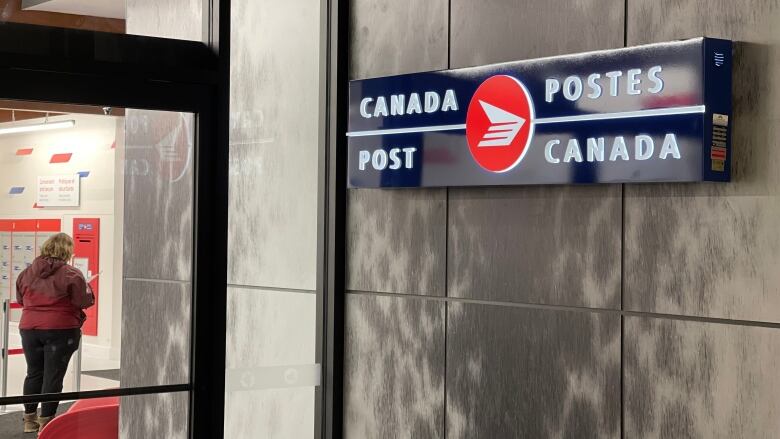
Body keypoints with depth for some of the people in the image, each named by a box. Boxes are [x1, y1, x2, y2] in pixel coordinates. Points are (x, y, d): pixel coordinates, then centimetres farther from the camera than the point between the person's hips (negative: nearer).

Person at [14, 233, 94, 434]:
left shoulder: (28, 272, 4)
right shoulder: (72, 275, -12)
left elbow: (20, 299, 14)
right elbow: (85, 301, -9)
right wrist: (86, 287, 9)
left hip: (30, 328, 5)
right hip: (60, 330, -5)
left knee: (34, 373, 16)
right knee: (53, 376, 2)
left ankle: (29, 419, 24)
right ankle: (46, 421, 3)